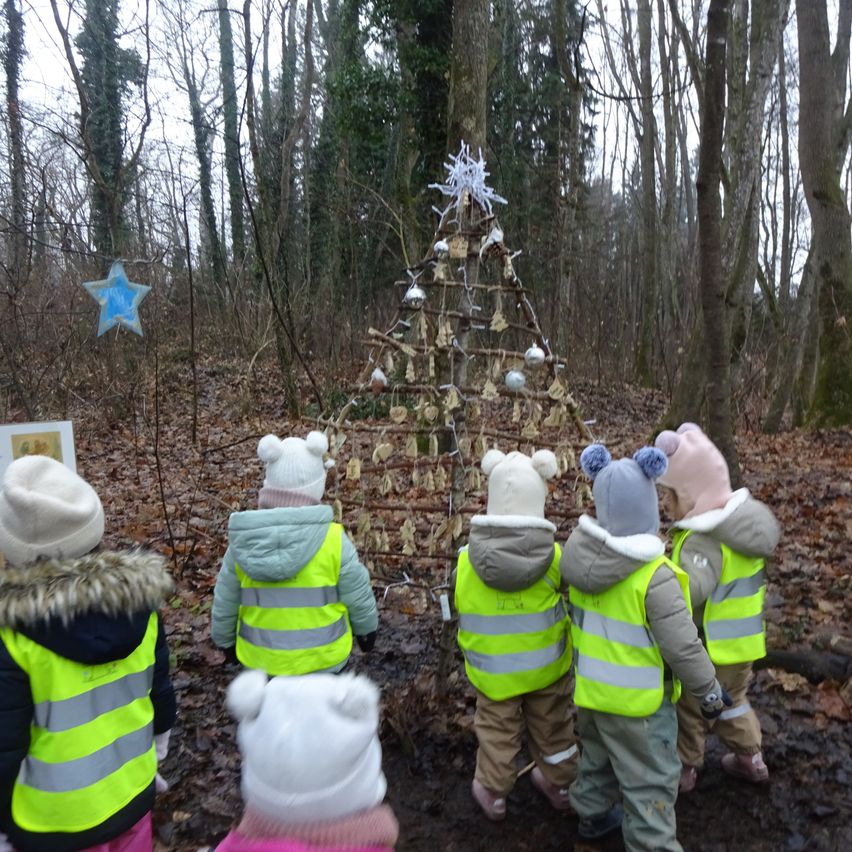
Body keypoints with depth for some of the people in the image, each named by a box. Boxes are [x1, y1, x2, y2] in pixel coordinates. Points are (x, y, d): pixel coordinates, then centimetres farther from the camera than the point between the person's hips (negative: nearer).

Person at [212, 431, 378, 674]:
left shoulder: (242, 541, -13)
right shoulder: (333, 540, -21)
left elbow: (225, 603, 0)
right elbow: (358, 596, -9)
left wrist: (226, 638, 18)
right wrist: (367, 627, 10)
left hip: (263, 657, 2)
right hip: (321, 655, -2)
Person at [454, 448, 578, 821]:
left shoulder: (468, 558, -22)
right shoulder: (553, 554, -24)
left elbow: (456, 609, -8)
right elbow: (571, 596, -10)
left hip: (493, 671, 0)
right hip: (546, 665, 1)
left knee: (497, 732, 22)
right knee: (552, 729, 25)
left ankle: (493, 794, 41)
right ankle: (559, 785, 47)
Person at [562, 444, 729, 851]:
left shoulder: (581, 553, -13)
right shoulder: (654, 576, -32)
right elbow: (683, 648, -23)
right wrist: (710, 692, -4)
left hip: (588, 685, 7)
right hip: (634, 699, -7)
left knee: (597, 754, 30)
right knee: (648, 780, 14)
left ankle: (592, 815, 51)